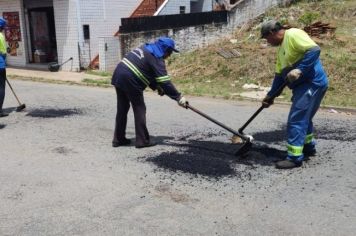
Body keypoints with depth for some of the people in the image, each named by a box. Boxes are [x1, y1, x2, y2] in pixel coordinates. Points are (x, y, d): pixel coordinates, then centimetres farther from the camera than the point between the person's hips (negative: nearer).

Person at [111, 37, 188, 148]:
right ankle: (142, 140, 5)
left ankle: (118, 139, 22)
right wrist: (179, 97, -12)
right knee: (140, 110, 2)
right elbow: (165, 81, -15)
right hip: (130, 81, -9)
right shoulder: (156, 58, -10)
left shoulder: (146, 48, 18)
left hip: (118, 75, 9)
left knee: (122, 109, 15)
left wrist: (156, 87, 17)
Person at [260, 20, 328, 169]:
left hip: (312, 83, -10)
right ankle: (308, 147, 37)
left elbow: (314, 50, -23)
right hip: (304, 85, 10)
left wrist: (299, 70, -26)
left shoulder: (292, 34, -11)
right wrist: (271, 95, 15)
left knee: (296, 120, -9)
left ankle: (295, 158, -4)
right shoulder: (281, 47, 19)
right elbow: (279, 74, 19)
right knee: (303, 118, 22)